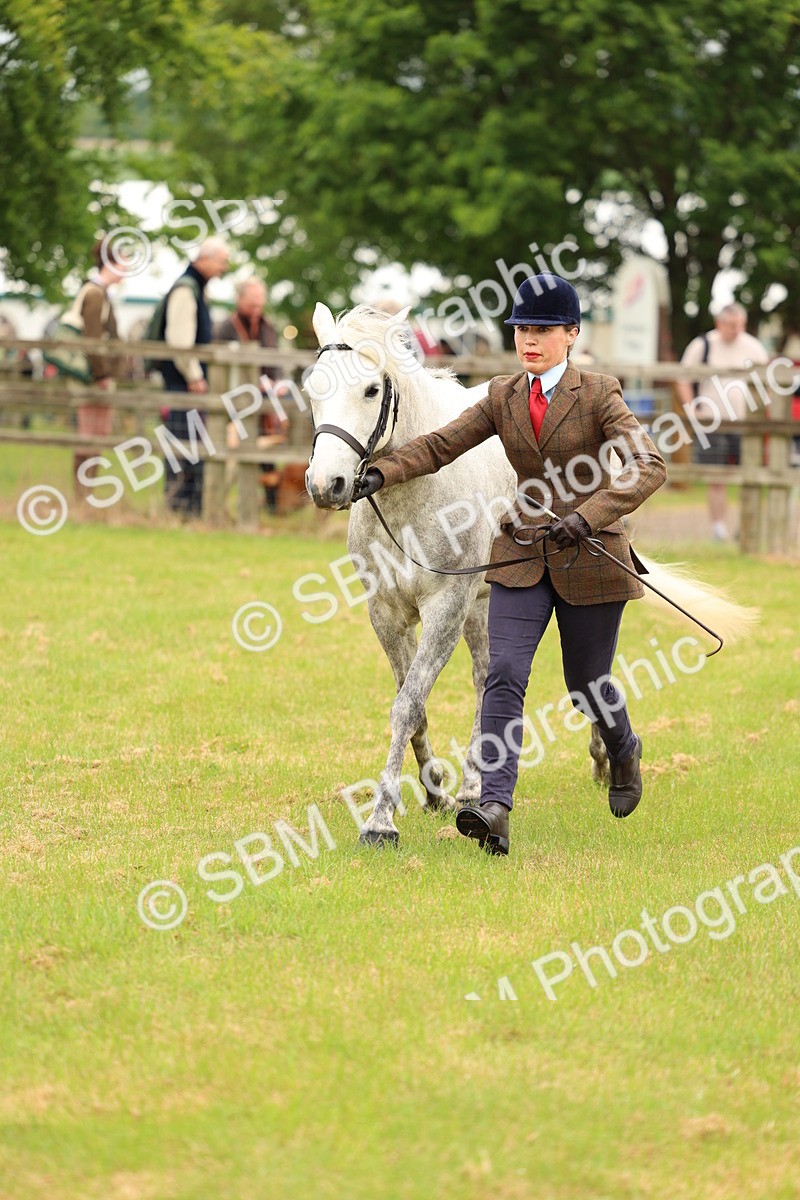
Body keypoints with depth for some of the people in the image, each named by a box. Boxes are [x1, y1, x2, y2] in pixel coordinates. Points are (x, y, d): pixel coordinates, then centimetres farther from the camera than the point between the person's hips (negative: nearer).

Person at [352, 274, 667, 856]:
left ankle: (624, 751, 44)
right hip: (522, 556, 3)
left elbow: (649, 466, -21)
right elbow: (439, 445, 1)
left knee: (587, 685, 9)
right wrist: (382, 472, -17)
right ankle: (494, 809, -24)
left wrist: (587, 516, -34)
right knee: (504, 675, -14)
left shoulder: (599, 395, -9)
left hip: (591, 555, -3)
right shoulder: (504, 397, 5)